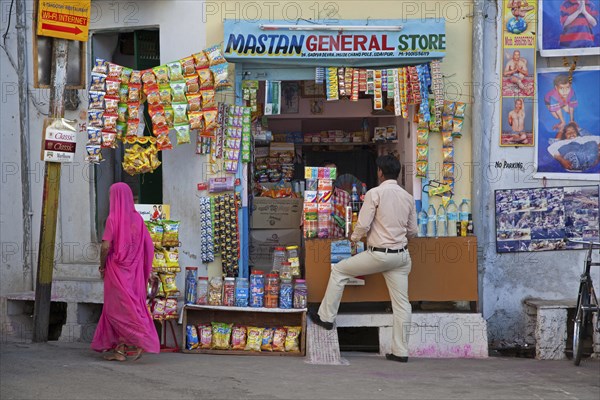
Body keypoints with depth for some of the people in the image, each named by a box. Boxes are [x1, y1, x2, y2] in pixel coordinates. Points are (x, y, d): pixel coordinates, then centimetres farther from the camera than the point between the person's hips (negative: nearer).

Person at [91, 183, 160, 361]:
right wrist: (143, 269, 12)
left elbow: (106, 246, -16)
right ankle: (119, 348, 10)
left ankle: (142, 341, -9)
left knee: (119, 308, 0)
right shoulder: (137, 218, 4)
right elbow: (148, 245, 4)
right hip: (133, 270, 6)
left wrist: (102, 266, -2)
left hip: (117, 269, -6)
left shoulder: (113, 218, -11)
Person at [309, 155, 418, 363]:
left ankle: (326, 317, 17)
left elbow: (363, 225, -12)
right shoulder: (408, 197, 7)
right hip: (401, 255, 6)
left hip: (379, 254, -6)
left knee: (339, 270, 13)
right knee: (401, 303, 6)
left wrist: (354, 238, 9)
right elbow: (412, 231, 13)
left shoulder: (375, 193, -10)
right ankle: (400, 351, 7)